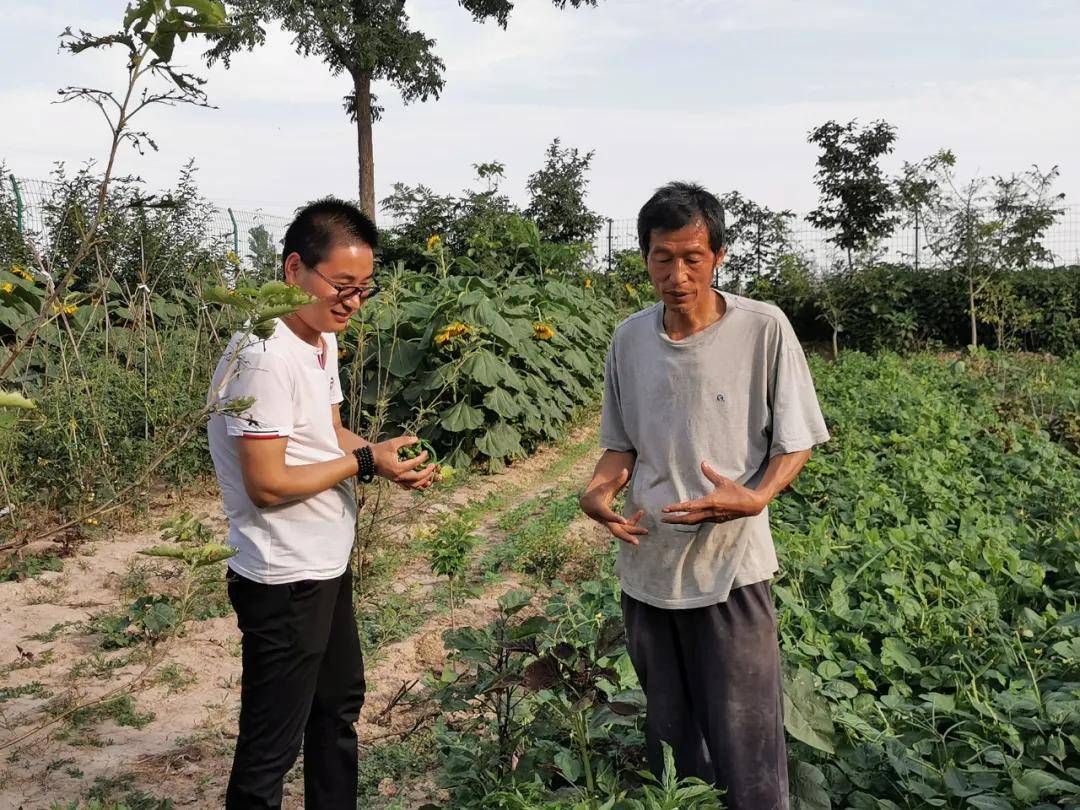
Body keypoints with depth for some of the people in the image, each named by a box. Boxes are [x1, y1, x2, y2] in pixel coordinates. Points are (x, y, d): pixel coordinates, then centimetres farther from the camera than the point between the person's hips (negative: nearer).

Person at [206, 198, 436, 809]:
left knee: (340, 705, 26)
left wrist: (390, 460, -4)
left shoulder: (324, 336, 5)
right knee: (272, 749, 4)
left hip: (329, 566, 10)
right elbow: (268, 485, -25)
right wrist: (365, 462, -18)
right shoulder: (265, 358, -24)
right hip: (284, 581, -10)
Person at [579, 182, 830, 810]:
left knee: (746, 753, 2)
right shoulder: (630, 339, 2)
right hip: (646, 566, 4)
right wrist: (597, 492, -9)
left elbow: (795, 443, -4)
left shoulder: (764, 329, -10)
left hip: (730, 568, -4)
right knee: (669, 740, 19)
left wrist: (755, 498, -23)